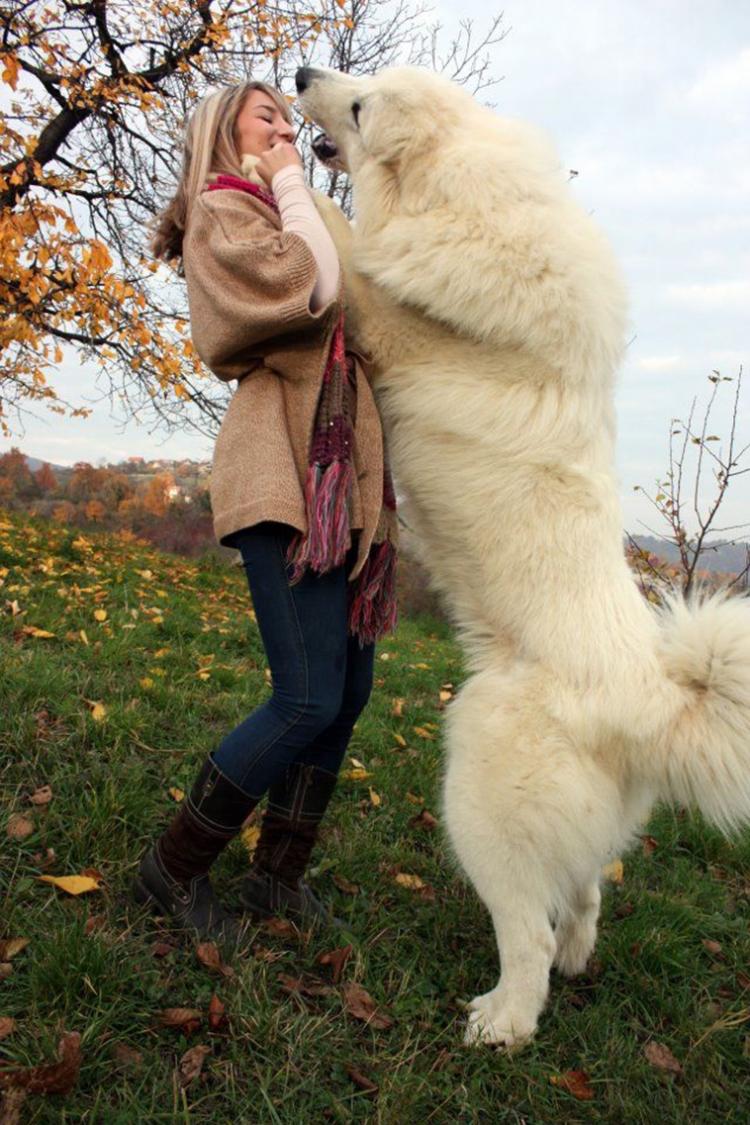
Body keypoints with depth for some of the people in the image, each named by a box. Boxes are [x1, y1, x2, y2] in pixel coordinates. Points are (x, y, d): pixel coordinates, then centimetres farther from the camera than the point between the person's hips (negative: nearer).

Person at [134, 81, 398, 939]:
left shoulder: (283, 218, 30)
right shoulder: (222, 209, 4)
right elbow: (307, 290, -14)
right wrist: (290, 185, 0)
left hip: (345, 480, 9)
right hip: (285, 475, -9)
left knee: (348, 693, 6)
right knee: (309, 700, -13)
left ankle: (277, 873, 18)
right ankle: (172, 867, 6)